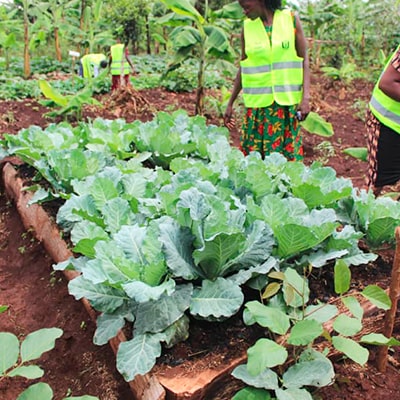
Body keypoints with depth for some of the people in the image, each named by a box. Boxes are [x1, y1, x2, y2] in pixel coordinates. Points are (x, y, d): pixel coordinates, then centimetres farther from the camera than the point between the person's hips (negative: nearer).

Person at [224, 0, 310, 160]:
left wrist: (306, 97, -9)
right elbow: (243, 68, 10)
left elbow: (304, 60, 1)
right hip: (257, 102, 1)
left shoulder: (291, 19, 0)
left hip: (287, 100, -1)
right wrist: (230, 103, 10)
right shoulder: (247, 27, 4)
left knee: (287, 154, 4)